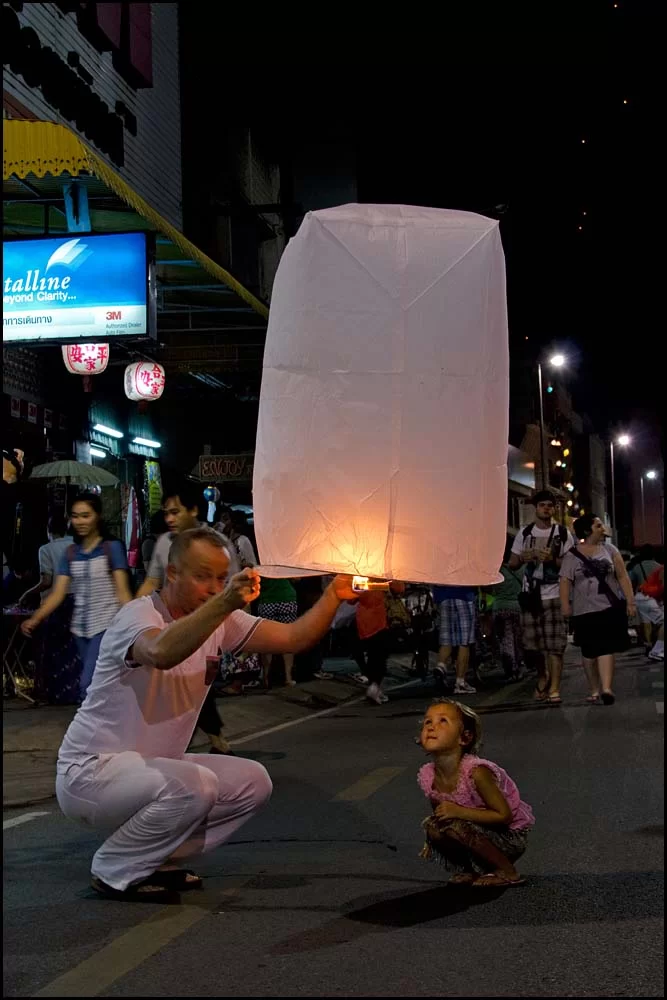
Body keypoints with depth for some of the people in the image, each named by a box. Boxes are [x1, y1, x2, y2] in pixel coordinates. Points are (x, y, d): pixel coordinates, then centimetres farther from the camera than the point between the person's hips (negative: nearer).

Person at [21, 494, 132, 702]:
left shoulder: (112, 548, -4)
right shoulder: (70, 553, 9)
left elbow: (122, 592, -8)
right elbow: (58, 593, 3)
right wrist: (35, 619, -11)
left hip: (106, 624, -5)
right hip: (80, 627, 5)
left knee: (88, 686, -15)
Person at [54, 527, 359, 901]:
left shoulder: (220, 620, 3)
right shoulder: (139, 616, -21)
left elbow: (294, 637, -2)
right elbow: (161, 653, -45)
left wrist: (333, 595, -17)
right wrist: (225, 604, -55)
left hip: (152, 765, 9)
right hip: (91, 772, -9)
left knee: (253, 782, -1)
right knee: (194, 785, -31)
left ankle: (157, 862, 10)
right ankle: (115, 871, -8)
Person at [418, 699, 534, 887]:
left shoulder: (476, 772, -29)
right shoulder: (427, 777, -9)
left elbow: (504, 816, -25)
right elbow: (441, 813, 10)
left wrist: (458, 811, -31)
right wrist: (432, 840, -6)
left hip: (511, 836, -6)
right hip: (481, 831, 6)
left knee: (453, 825, -27)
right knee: (433, 826, -14)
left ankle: (507, 872, -8)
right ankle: (472, 870, 10)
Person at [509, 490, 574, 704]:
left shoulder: (563, 534, 4)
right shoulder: (524, 533, 11)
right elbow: (512, 564, 13)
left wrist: (552, 559, -16)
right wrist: (525, 557, -7)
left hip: (554, 594, -3)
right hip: (531, 594, 3)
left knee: (555, 644, -11)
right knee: (532, 642, 5)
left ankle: (554, 688, -11)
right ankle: (542, 676, 30)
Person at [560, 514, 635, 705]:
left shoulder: (609, 550, 7)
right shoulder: (571, 556, 4)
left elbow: (622, 576, 6)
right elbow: (565, 582, -1)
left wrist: (630, 601, -1)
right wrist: (565, 605, -11)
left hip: (610, 608, 0)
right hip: (584, 611, 0)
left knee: (606, 648, -11)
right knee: (589, 651, 7)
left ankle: (606, 688, -18)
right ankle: (595, 689, 17)